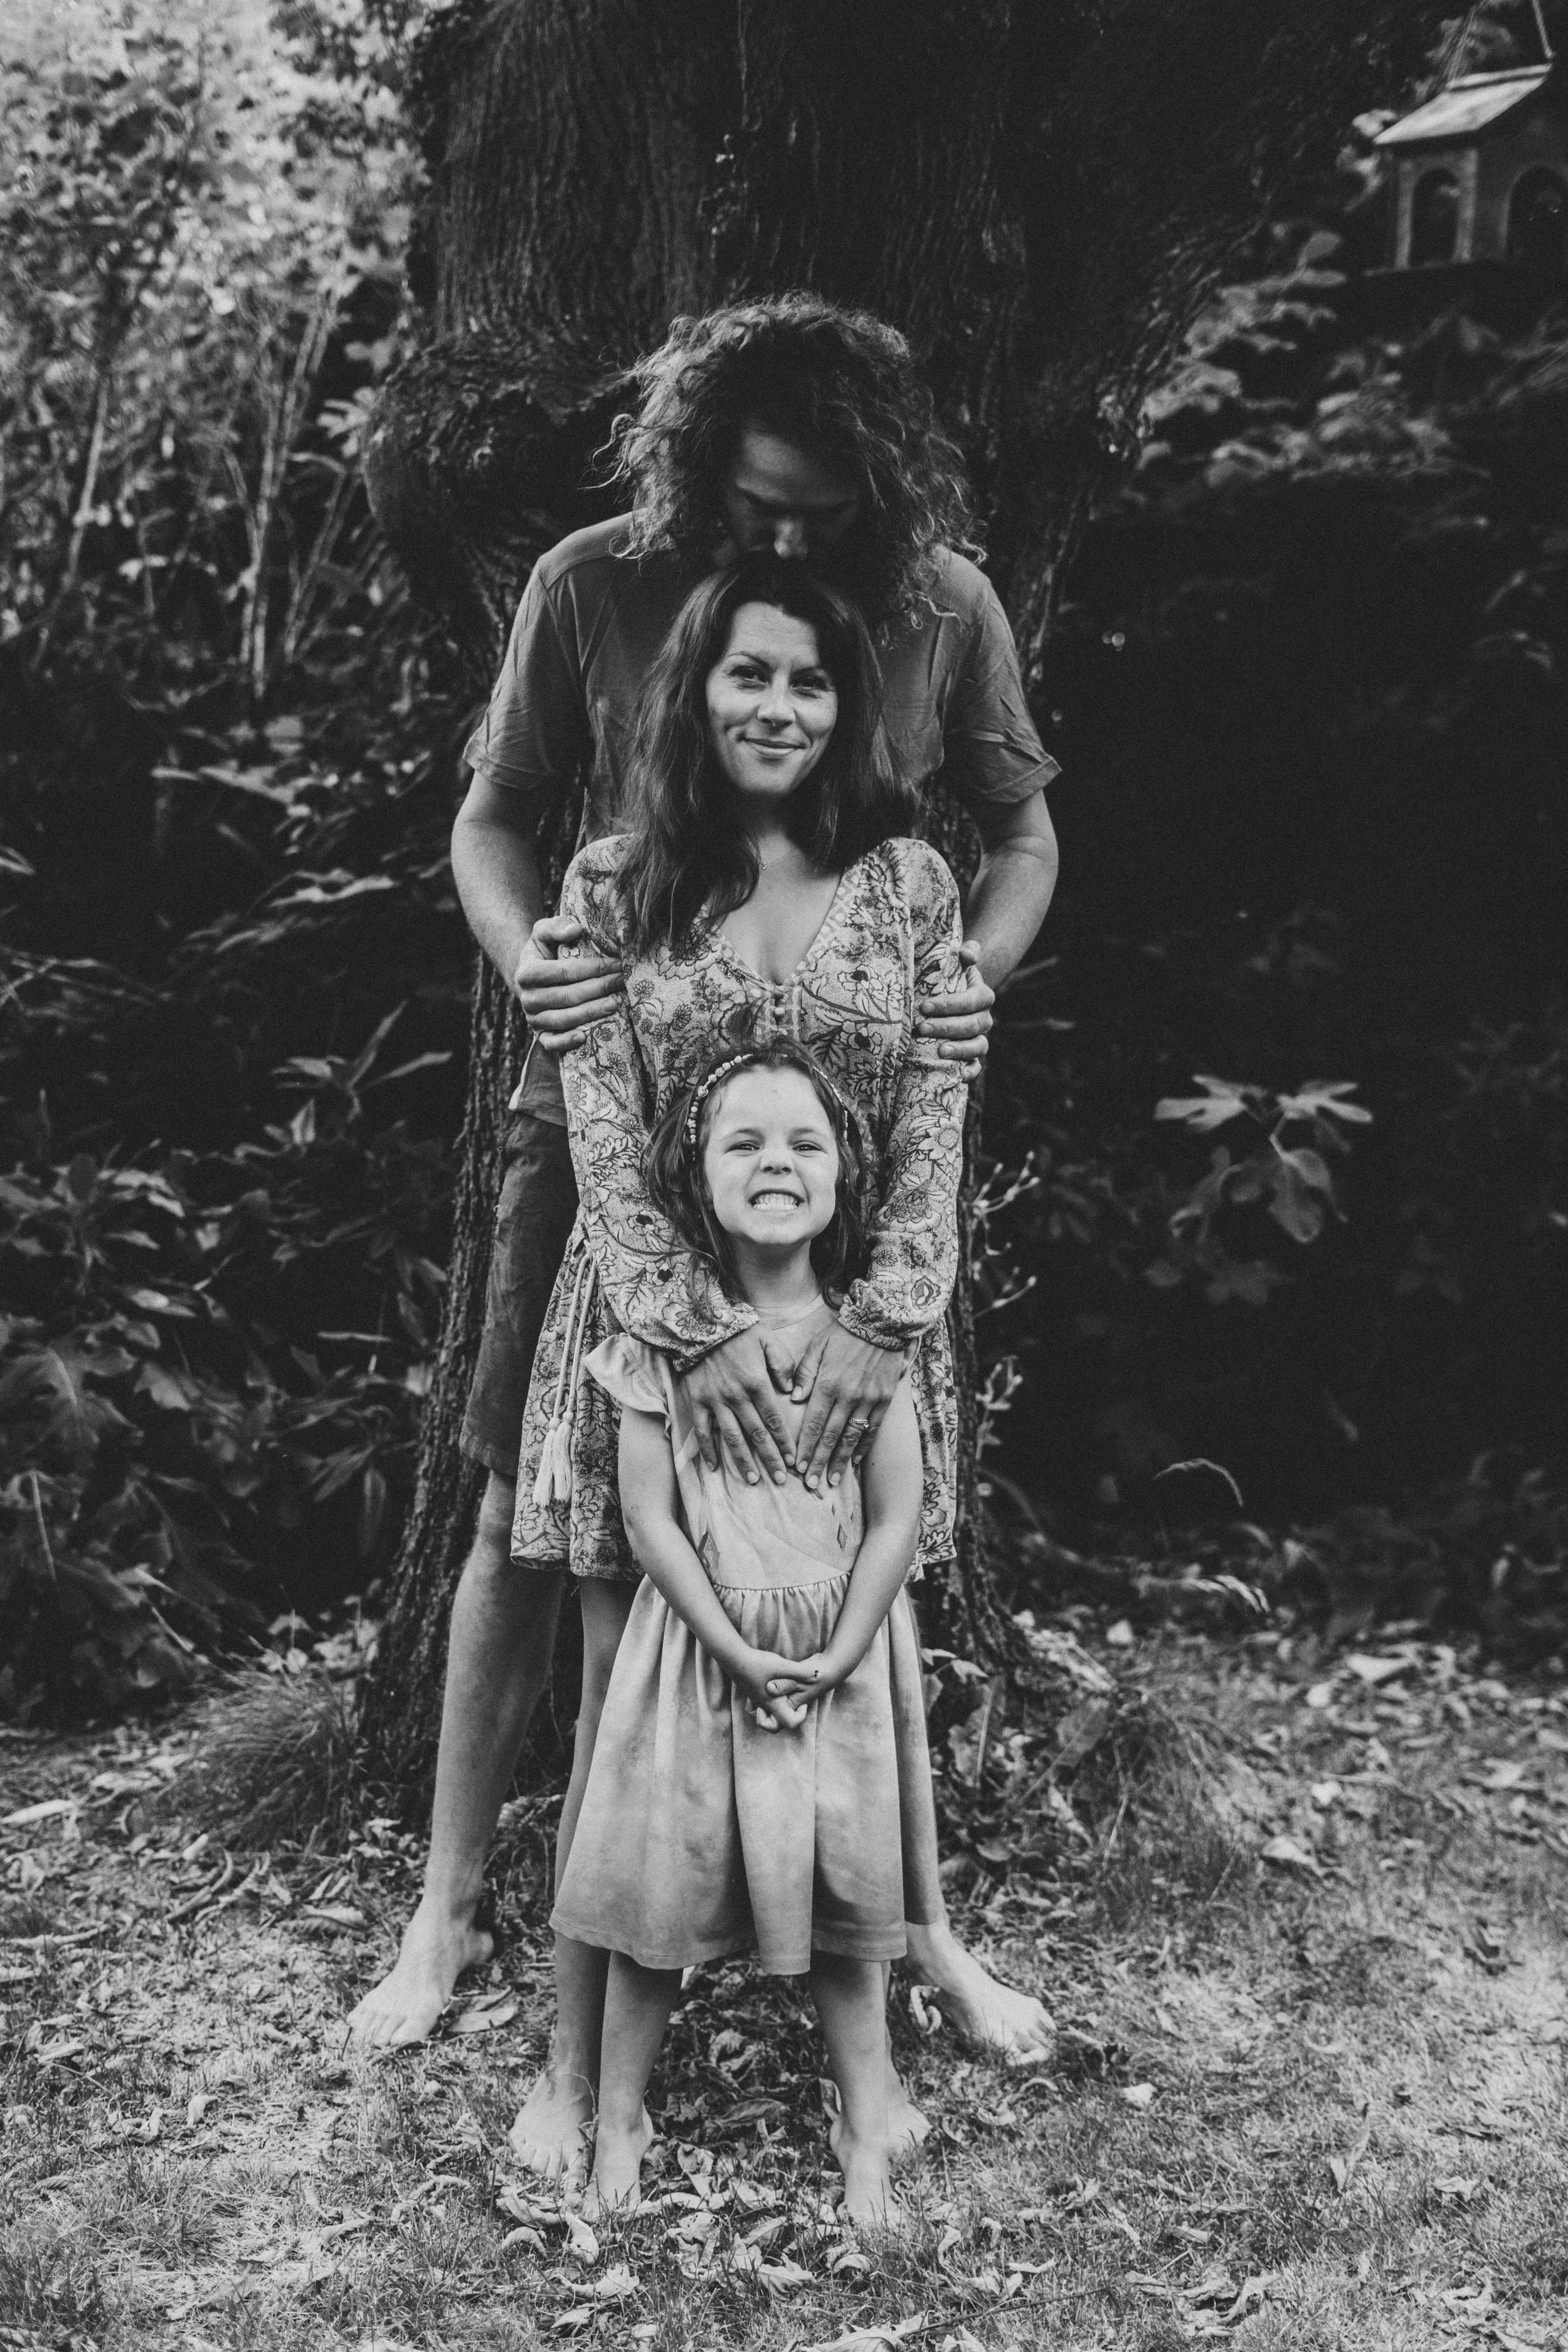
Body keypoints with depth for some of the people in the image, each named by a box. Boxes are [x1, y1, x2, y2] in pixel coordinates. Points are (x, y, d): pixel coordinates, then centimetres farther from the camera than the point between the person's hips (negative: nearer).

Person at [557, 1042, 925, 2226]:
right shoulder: (660, 1335, -7)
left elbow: (896, 1516, -3)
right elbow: (650, 1520, -8)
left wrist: (836, 1656, -11)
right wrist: (738, 1651, -13)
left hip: (837, 1663, 1)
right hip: (696, 1651, -1)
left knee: (843, 1906, 9)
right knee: (656, 1901, 7)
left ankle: (867, 2129, 22)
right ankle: (619, 2124, 23)